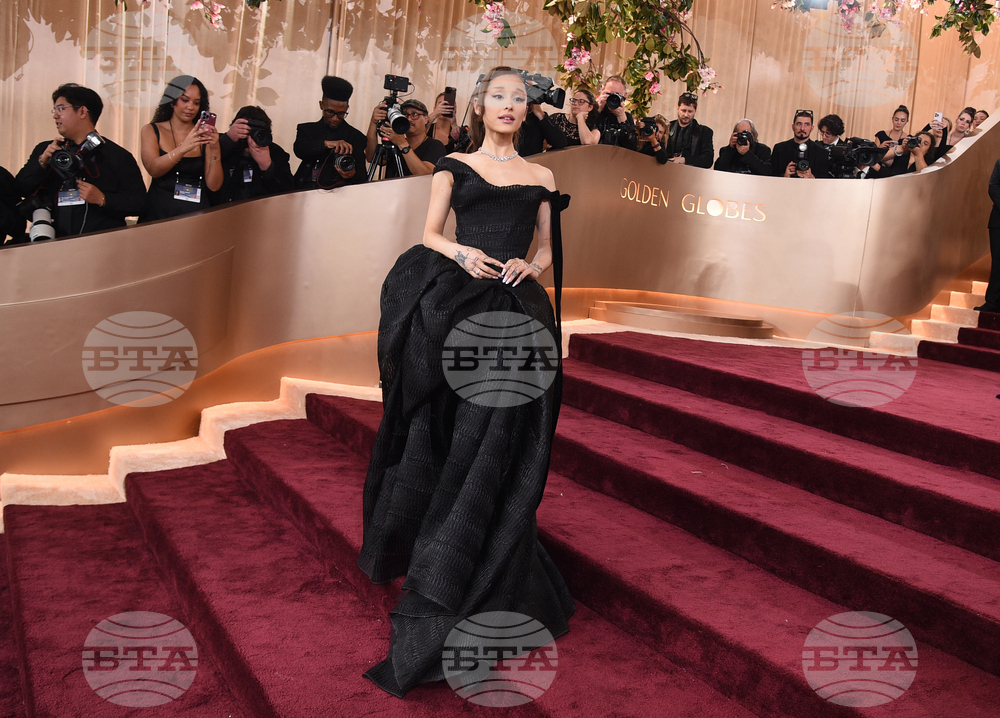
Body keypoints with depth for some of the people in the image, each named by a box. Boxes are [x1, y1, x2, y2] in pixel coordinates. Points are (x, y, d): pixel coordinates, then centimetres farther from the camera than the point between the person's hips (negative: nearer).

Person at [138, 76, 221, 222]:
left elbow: (214, 186, 1)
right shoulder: (152, 131, 9)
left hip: (196, 213, 0)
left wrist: (214, 149, -12)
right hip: (159, 212, 0)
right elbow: (153, 169, -10)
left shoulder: (204, 136, 8)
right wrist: (183, 148, -24)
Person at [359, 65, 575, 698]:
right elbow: (430, 234, 6)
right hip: (457, 305, 0)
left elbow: (547, 249, 16)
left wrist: (529, 267, -6)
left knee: (493, 444, -2)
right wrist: (461, 253, -14)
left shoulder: (541, 178, 17)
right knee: (447, 432, 3)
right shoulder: (454, 167, 13)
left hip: (517, 312, 1)